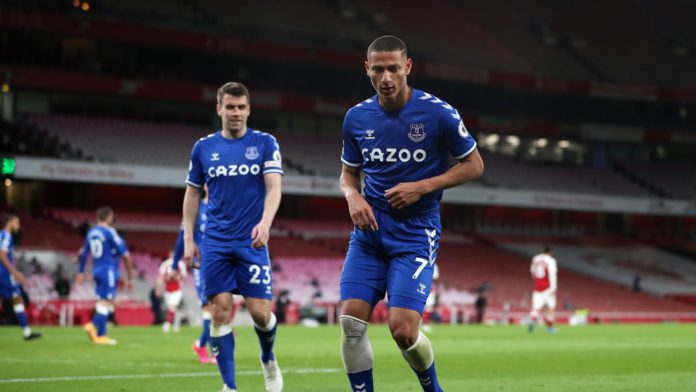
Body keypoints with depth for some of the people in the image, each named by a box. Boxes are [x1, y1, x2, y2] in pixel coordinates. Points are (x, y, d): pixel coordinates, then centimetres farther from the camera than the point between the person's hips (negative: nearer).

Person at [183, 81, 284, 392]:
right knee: (220, 312, -6)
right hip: (215, 243, 1)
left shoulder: (265, 143, 1)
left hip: (252, 242, -1)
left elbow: (274, 188, -7)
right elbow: (192, 194, 14)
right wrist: (188, 240, 7)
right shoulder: (203, 148, 7)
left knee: (260, 313, -6)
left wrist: (265, 222, -25)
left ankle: (268, 360, 26)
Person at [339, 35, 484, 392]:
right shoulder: (356, 118, 4)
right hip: (370, 233, 4)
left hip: (415, 234, -4)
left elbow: (474, 165, 0)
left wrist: (422, 187, -12)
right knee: (351, 321, -9)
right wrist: (353, 196, -6)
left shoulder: (438, 114, -9)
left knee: (403, 329, -13)